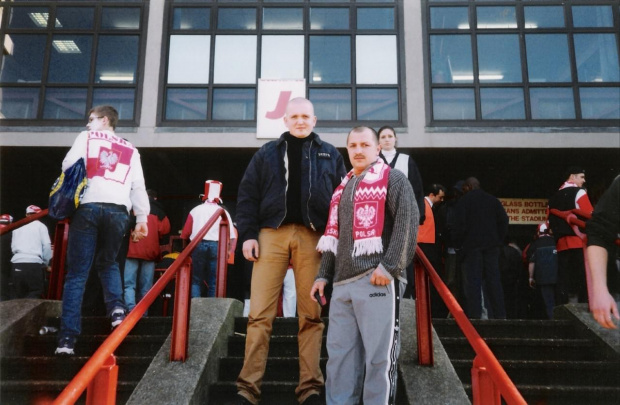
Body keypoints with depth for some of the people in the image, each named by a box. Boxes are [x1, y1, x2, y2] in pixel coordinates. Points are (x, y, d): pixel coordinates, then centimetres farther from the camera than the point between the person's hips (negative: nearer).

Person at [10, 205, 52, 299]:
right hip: (34, 263, -4)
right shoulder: (40, 225, 10)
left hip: (17, 263, 4)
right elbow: (46, 245, 1)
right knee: (35, 294, 0)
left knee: (16, 295, 11)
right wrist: (46, 263, 10)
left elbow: (13, 246, 15)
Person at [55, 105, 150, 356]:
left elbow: (68, 167, 7)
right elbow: (138, 186, 13)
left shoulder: (86, 138, 16)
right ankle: (116, 308, -4)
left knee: (77, 273, -1)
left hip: (88, 207, -2)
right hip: (118, 211, 2)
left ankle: (67, 338, -7)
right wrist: (142, 217, 11)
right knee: (108, 263, 22)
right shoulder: (130, 150, 22)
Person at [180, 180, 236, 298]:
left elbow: (185, 233, 9)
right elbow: (232, 236, 1)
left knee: (196, 281, 7)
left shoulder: (196, 210, 11)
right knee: (213, 283, 4)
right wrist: (230, 253, 6)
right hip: (216, 247, 0)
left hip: (198, 246, 0)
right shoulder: (223, 212, 10)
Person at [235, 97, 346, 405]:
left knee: (311, 314, 2)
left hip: (313, 238, 0)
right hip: (272, 234, 0)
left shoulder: (330, 155, 15)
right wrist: (248, 234, -2)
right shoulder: (267, 153, 15)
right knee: (260, 313, -4)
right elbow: (247, 195, 10)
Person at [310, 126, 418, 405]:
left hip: (377, 280, -7)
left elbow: (407, 225, -9)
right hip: (343, 283, 7)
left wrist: (389, 266, -18)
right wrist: (324, 275, 19)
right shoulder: (343, 188, 25)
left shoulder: (393, 179, 4)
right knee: (339, 354, 7)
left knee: (378, 355, -4)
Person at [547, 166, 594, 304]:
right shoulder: (579, 192, -1)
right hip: (579, 242, -6)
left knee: (563, 281, 4)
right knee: (582, 278, -6)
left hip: (561, 243, 6)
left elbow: (550, 222, 18)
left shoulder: (554, 197, 19)